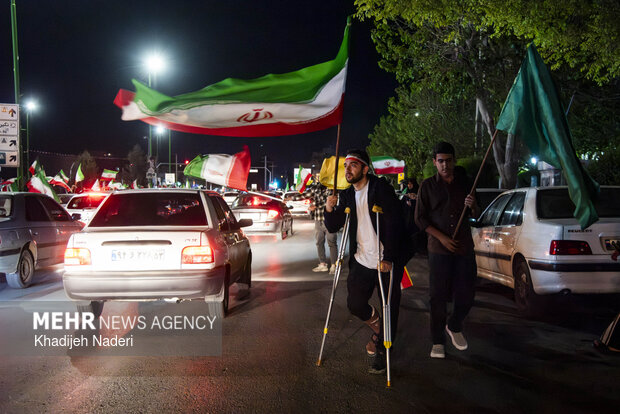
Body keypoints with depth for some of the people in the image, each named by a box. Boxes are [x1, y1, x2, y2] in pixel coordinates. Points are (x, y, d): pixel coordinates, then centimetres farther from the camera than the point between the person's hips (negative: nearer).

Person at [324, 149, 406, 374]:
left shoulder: (381, 188, -11)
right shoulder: (347, 195, 8)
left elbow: (395, 222, -17)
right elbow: (333, 227, 10)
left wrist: (388, 258, -22)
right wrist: (330, 210, -11)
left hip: (387, 261, -5)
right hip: (362, 261, 6)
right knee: (355, 304, 6)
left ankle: (381, 352, 20)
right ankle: (377, 324, 38)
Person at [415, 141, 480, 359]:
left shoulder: (464, 182, 9)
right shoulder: (428, 185, 1)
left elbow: (475, 215, 15)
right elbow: (420, 218, -1)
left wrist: (473, 206, -9)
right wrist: (442, 237, -11)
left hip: (464, 247, 3)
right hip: (439, 249, -2)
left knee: (466, 294, 4)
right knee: (438, 296, 0)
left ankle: (454, 327, 31)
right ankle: (438, 341, 11)